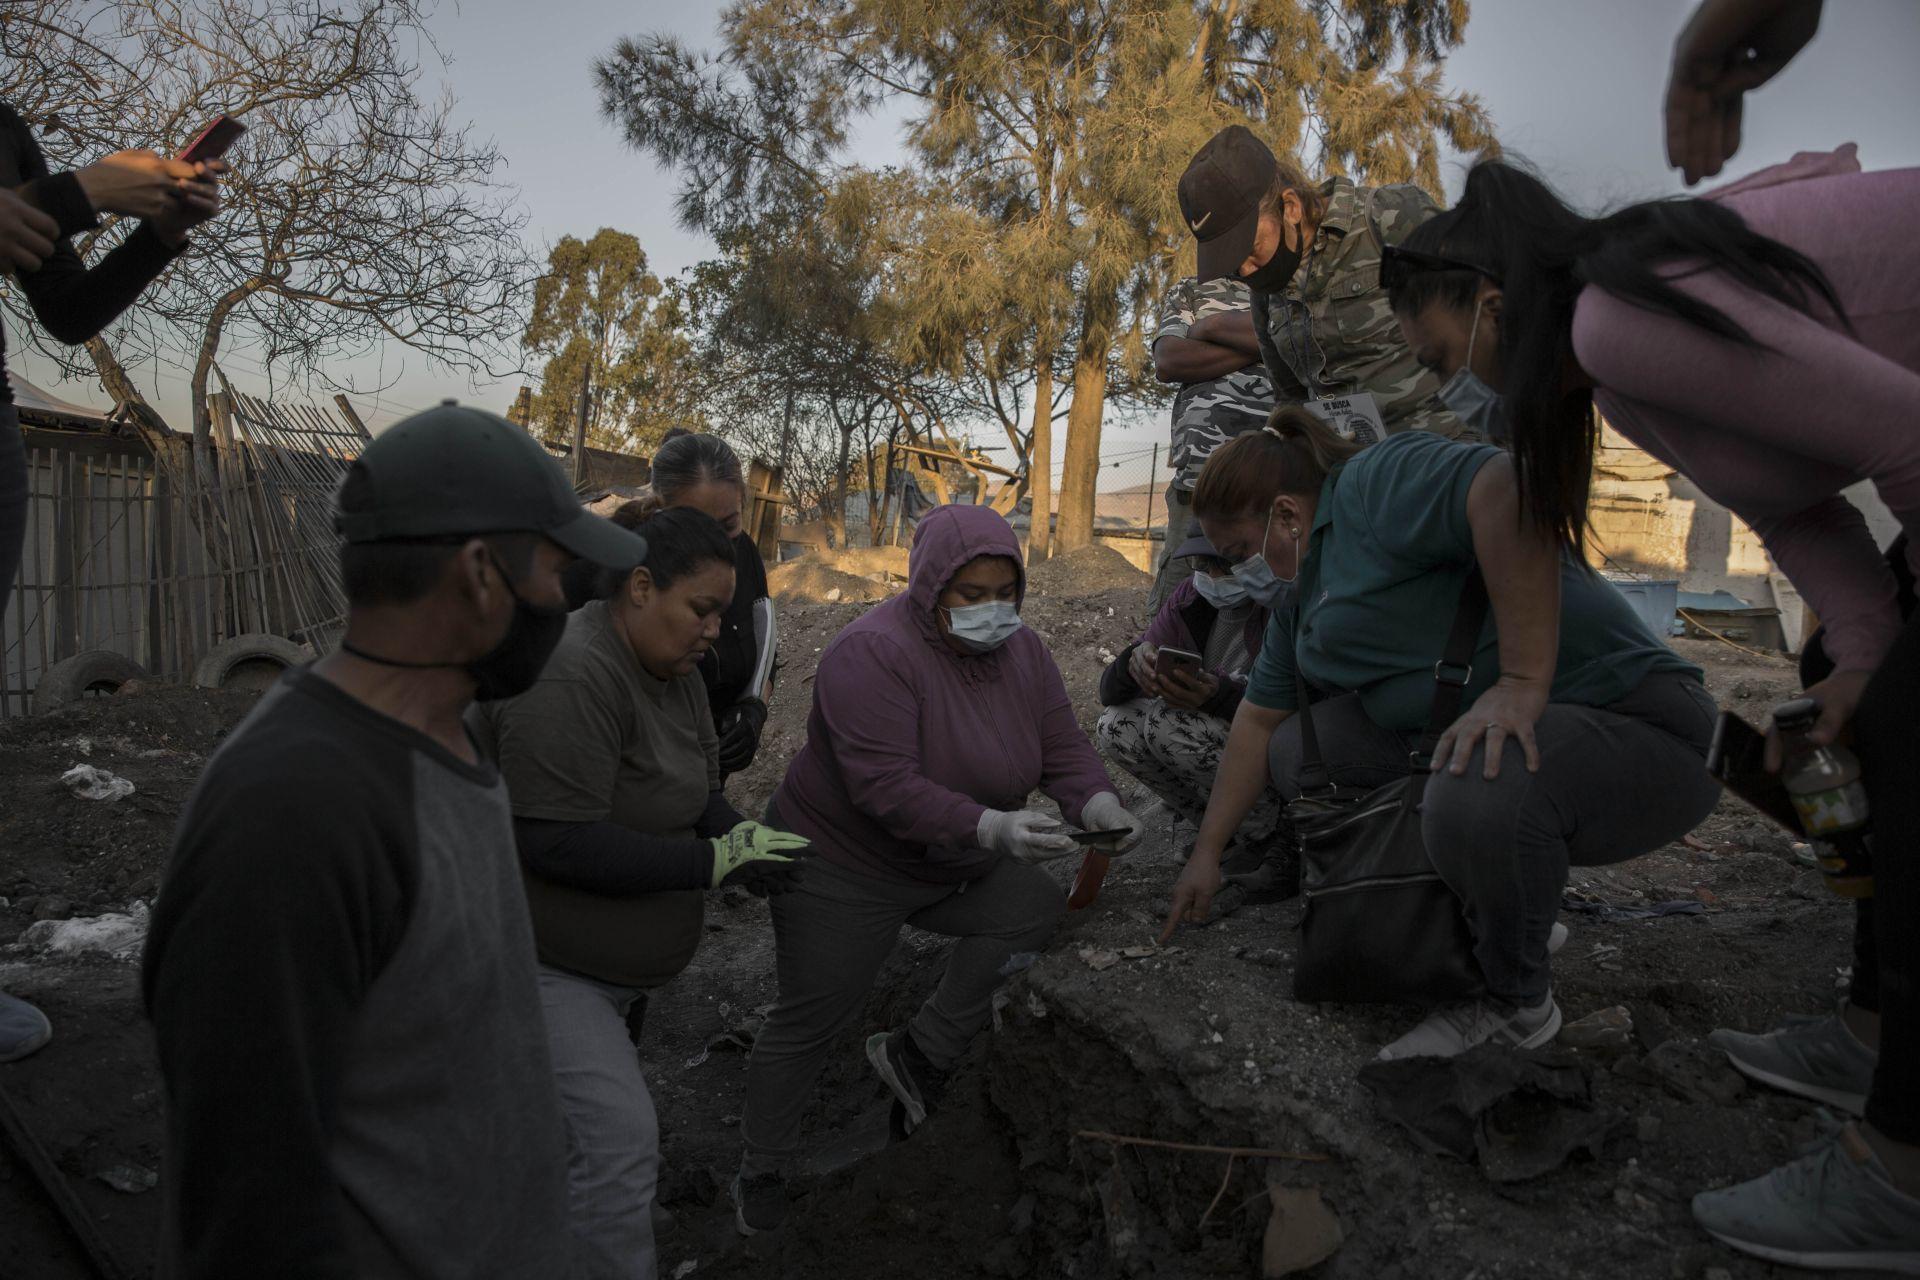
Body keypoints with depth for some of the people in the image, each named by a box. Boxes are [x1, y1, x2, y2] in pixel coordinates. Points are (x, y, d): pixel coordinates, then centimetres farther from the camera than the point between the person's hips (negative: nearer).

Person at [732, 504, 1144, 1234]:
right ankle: (760, 1174, 26)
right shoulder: (873, 653, -27)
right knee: (809, 1022, 2)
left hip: (956, 866, 6)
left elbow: (1064, 750, -6)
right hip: (843, 866, -6)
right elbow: (886, 788, -34)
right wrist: (993, 829, -44)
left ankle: (919, 1056, 4)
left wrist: (1100, 807, -27)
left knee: (1039, 909, -11)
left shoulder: (1023, 653, -4)